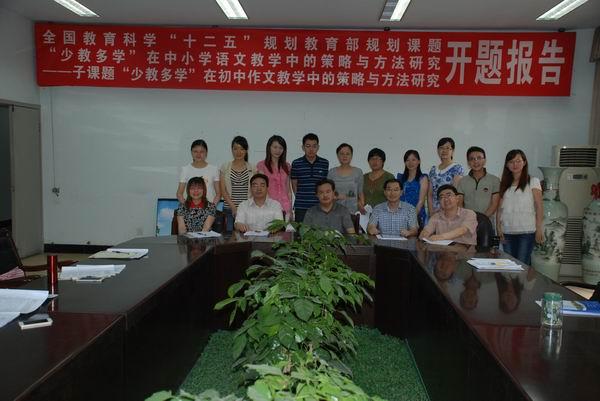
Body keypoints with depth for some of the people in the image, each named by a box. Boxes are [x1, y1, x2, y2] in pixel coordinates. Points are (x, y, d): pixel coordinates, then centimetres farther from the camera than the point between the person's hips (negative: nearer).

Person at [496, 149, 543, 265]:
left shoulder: (533, 181, 3)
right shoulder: (504, 184, 14)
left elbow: (539, 207, -2)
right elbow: (500, 208, 10)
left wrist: (539, 228, -8)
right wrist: (498, 227, 0)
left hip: (526, 231, -3)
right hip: (507, 232, 4)